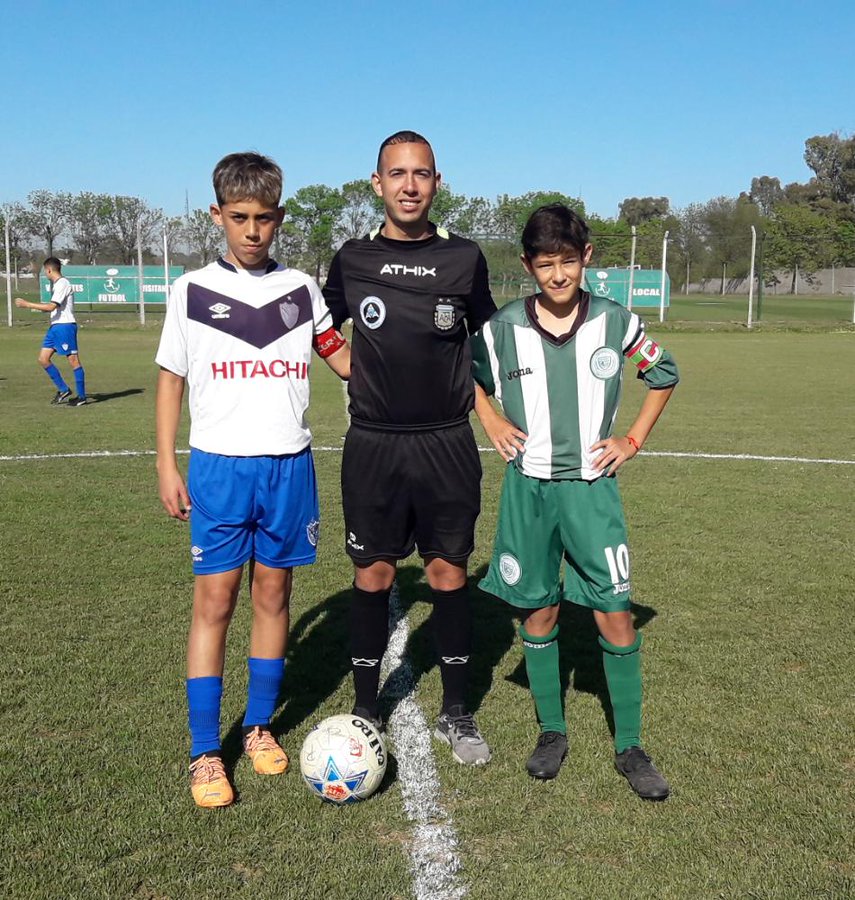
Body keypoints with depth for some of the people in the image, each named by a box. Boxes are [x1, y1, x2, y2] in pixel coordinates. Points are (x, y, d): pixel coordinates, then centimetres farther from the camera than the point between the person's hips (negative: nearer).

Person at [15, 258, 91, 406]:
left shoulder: (63, 284, -14)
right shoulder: (56, 284, 17)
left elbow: (51, 307, -23)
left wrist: (27, 304, -20)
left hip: (65, 326, -10)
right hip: (54, 326, 10)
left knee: (73, 360, -4)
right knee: (43, 359, 6)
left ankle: (82, 397, 1)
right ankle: (63, 390, 13)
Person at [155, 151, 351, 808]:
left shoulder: (300, 288, 7)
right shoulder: (193, 291, 2)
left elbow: (347, 361, 12)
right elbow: (171, 379, 6)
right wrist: (166, 466, 0)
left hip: (289, 464, 2)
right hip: (219, 464, -2)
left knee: (273, 593, 9)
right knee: (215, 599, -2)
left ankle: (259, 726, 25)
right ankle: (205, 752, 8)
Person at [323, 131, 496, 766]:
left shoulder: (464, 259, 2)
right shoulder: (352, 259, 2)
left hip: (448, 444, 0)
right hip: (372, 444, 0)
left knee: (449, 573, 6)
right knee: (373, 575, 6)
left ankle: (457, 714, 21)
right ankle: (366, 710, 22)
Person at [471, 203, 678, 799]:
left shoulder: (616, 322, -3)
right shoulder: (504, 328, -3)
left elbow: (664, 374, 13)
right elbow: (466, 371, 17)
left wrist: (633, 441, 5)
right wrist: (491, 422, 3)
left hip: (592, 486, 0)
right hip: (528, 487, 1)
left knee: (615, 614, -2)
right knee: (538, 611, 8)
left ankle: (630, 746, 13)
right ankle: (552, 732, 25)